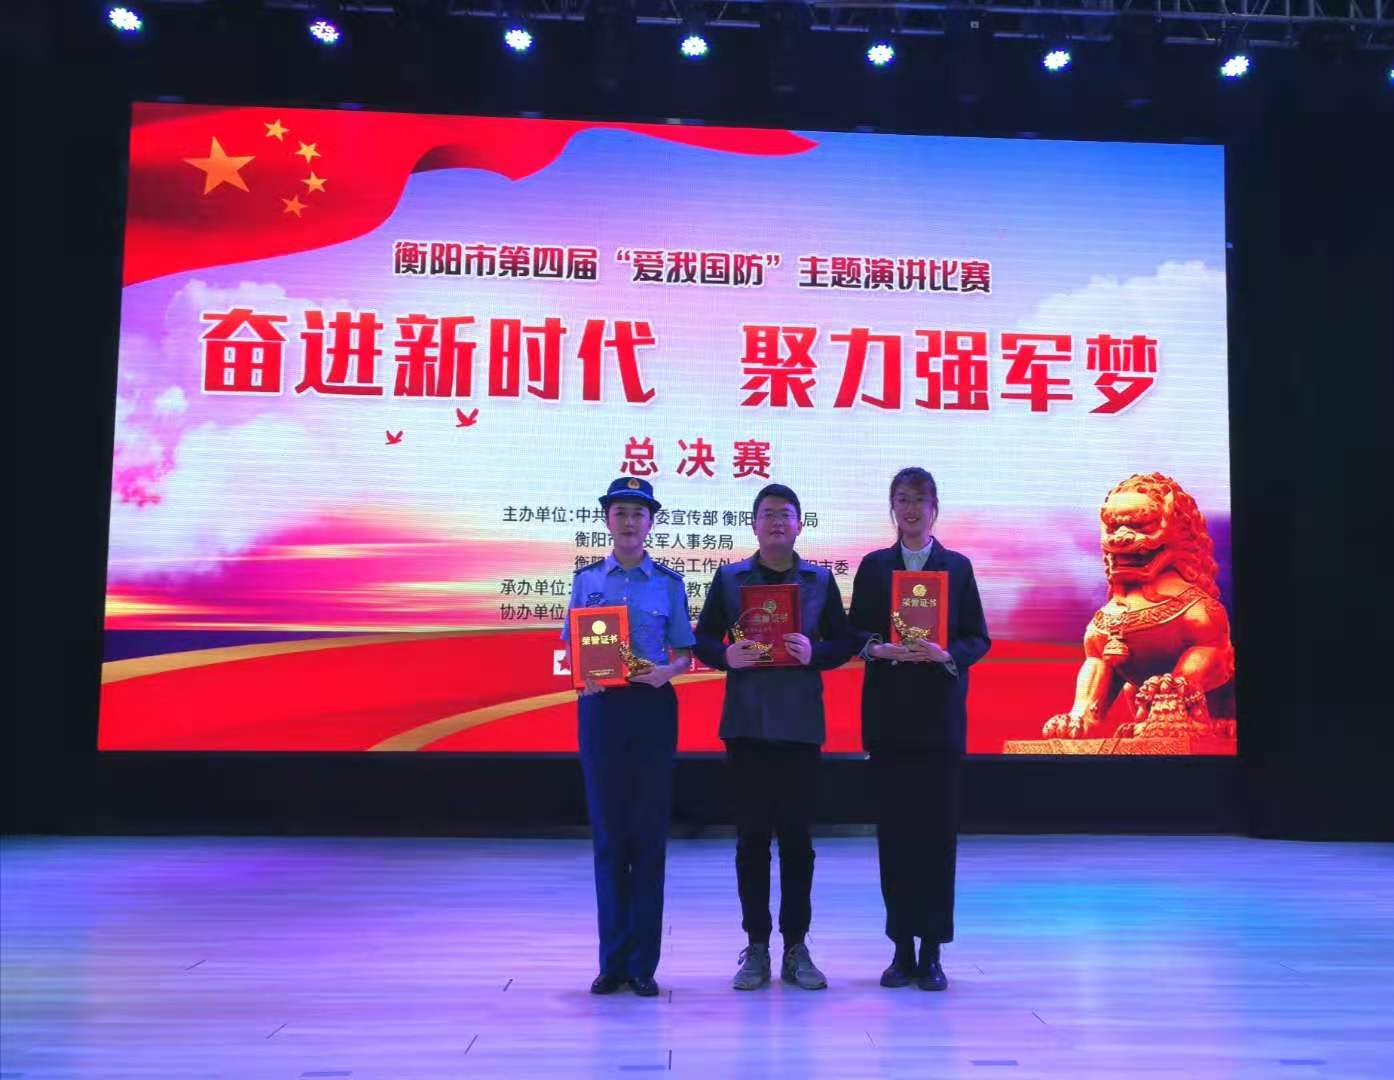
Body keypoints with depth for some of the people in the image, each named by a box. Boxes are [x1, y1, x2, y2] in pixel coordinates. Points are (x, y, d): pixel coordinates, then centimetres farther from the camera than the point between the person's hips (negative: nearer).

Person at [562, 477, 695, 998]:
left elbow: (684, 654, 6)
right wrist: (582, 676, -13)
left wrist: (666, 671, -16)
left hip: (652, 707, -1)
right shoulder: (587, 580, 8)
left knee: (649, 833, 2)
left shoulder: (669, 582, 5)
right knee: (608, 833, 5)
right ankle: (612, 960, 14)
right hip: (600, 706, 1)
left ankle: (643, 962, 11)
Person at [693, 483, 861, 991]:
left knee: (797, 836, 4)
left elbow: (845, 641, 7)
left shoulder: (821, 580, 8)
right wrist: (726, 656, -13)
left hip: (800, 724, 0)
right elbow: (703, 639, 7)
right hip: (746, 722, 0)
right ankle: (756, 948, 12)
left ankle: (796, 947, 14)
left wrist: (815, 653, -12)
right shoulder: (728, 578, 7)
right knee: (751, 837, 4)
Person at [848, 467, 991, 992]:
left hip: (940, 712, 0)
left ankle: (931, 952, 7)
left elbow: (978, 639, 4)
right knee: (894, 827, 3)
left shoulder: (958, 567, 8)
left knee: (938, 829, 0)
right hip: (887, 712, 1)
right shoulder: (873, 566, 10)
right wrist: (879, 649, -15)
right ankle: (902, 949, 12)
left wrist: (947, 654, -16)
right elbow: (855, 633, 6)